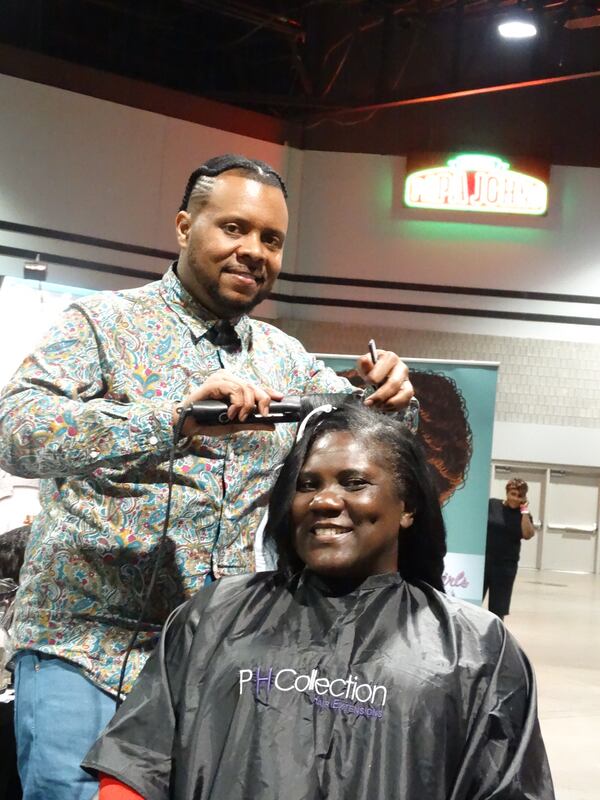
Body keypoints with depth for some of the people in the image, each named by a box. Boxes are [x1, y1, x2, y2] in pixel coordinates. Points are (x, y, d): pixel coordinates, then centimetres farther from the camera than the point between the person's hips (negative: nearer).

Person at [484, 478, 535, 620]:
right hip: (483, 561, -1)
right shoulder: (491, 504, -1)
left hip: (506, 566, 1)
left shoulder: (524, 515, 4)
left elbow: (528, 534, -12)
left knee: (498, 609, 9)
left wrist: (524, 511, -12)